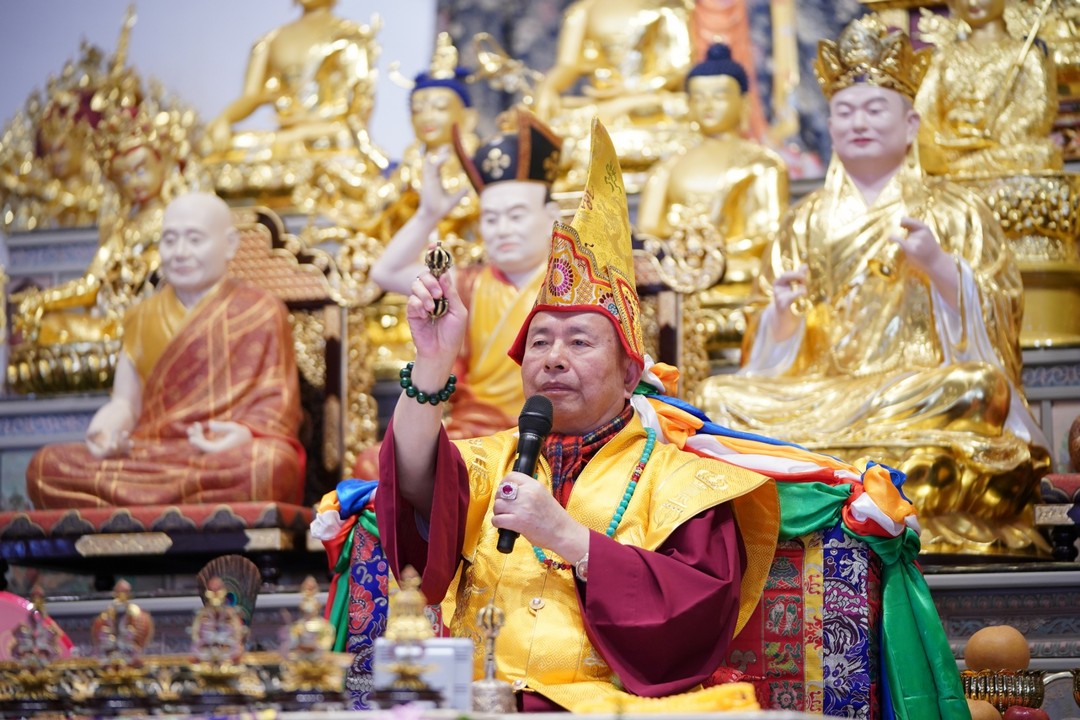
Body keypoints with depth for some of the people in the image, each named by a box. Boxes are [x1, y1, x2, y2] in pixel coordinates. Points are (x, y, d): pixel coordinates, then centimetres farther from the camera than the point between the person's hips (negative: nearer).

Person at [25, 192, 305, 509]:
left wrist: (245, 433, -22)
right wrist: (105, 432, -9)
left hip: (227, 456, -4)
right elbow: (125, 402, 15)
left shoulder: (261, 312, 9)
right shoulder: (143, 318, 21)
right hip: (148, 457, 4)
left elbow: (276, 402, 0)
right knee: (46, 466, -22)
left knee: (270, 464, -40)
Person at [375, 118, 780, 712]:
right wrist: (433, 361, -16)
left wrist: (567, 536, -10)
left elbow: (703, 614, -3)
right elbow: (421, 493, -3)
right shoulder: (487, 461, 20)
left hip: (608, 705, -2)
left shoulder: (678, 479, 11)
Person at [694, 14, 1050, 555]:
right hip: (820, 388, 3)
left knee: (970, 389, -36)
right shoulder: (806, 221, 19)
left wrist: (938, 268, -17)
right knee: (720, 398, -22)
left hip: (924, 385, -2)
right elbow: (771, 345, 14)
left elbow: (996, 315, 0)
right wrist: (783, 316, -9)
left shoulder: (957, 213, 10)